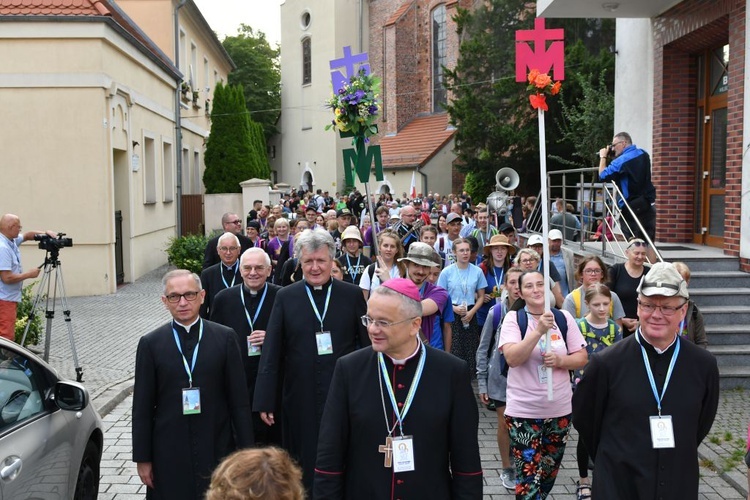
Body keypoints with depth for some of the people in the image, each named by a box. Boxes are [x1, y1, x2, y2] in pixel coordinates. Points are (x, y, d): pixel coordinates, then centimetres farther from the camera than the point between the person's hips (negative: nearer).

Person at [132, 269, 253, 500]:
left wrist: (245, 451, -1)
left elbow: (239, 400, 0)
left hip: (217, 449, 0)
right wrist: (142, 458, 1)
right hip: (169, 453, 0)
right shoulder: (150, 344, 0)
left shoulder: (225, 337, 0)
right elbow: (142, 407, 2)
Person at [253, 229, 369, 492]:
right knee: (303, 464, 9)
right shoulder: (285, 297, 1)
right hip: (300, 399, 0)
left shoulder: (352, 295, 1)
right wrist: (265, 401, -3)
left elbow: (367, 344, 3)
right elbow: (271, 352, 0)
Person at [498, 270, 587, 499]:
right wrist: (539, 330, -29)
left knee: (549, 474, 18)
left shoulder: (563, 318, 1)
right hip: (523, 411, -3)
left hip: (559, 410, 3)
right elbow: (512, 358, -19)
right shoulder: (513, 318, -7)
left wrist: (560, 360, -17)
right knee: (528, 477, -3)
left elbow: (582, 358, 3)